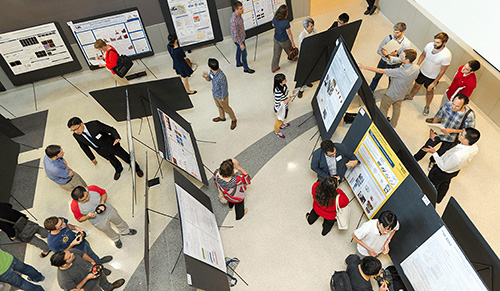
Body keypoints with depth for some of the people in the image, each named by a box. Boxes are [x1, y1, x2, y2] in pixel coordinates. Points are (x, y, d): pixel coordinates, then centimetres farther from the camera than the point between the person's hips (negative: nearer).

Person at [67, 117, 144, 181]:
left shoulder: (94, 124, -34)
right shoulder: (76, 135, -19)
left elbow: (110, 129, -26)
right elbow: (84, 146, -1)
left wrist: (117, 138, -47)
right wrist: (92, 158, 9)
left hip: (111, 145, -3)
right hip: (101, 151, 4)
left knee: (127, 158, 12)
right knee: (112, 161, 26)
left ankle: (137, 168, 43)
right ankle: (118, 169, 61)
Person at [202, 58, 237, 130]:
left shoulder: (221, 77, -42)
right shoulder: (212, 71, -18)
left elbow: (224, 90, -28)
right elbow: (209, 79, 1)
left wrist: (222, 99, -14)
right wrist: (205, 76, -22)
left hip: (221, 96, -7)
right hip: (214, 93, 8)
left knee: (226, 108, 18)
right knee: (219, 106, 31)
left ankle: (233, 120, 45)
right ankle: (222, 117, 60)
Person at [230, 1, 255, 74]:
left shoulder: (238, 14, -8)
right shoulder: (234, 20, -37)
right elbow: (235, 35, -30)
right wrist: (240, 44, -24)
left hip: (241, 36, 9)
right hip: (238, 39, -9)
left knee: (239, 50, 28)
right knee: (244, 53, 8)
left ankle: (238, 63, 51)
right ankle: (246, 68, 27)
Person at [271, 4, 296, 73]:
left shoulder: (274, 18, -15)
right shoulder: (286, 22, -32)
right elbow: (289, 34, -22)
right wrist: (292, 42, -10)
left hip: (276, 39, 5)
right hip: (284, 41, -5)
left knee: (276, 54, 18)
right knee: (290, 50, 26)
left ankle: (274, 68, 29)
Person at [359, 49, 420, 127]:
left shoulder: (401, 72, -40)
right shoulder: (417, 68, -18)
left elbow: (381, 71, -37)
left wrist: (365, 67, -32)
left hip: (390, 95, -7)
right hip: (401, 95, 7)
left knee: (383, 110, 17)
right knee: (397, 110, 28)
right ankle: (393, 125, 49)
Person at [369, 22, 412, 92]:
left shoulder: (407, 44, -23)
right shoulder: (388, 38, -20)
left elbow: (401, 60, -23)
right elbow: (379, 51, -14)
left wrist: (388, 56, -36)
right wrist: (389, 54, -30)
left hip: (394, 66, -1)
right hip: (383, 62, 1)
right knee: (376, 77, 21)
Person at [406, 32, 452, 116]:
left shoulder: (447, 55, -32)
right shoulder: (429, 45, -23)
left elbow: (442, 71, -21)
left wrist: (434, 83, -16)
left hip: (432, 77, -3)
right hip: (422, 71, 3)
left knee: (429, 91, 19)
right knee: (417, 85, 24)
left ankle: (427, 107, 43)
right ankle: (410, 96, 54)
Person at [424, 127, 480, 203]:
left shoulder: (457, 155, -48)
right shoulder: (474, 147, -24)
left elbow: (443, 167, -31)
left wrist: (434, 153, -30)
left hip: (441, 173, -7)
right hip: (455, 171, 7)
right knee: (445, 184, 35)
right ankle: (438, 199, 62)